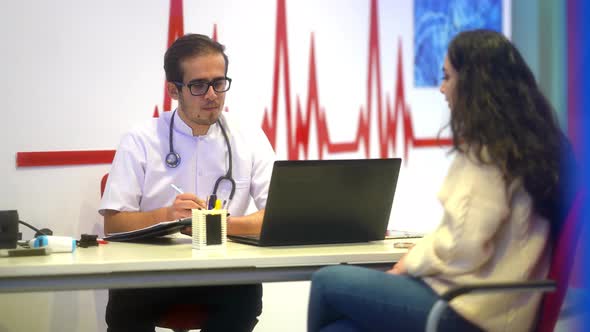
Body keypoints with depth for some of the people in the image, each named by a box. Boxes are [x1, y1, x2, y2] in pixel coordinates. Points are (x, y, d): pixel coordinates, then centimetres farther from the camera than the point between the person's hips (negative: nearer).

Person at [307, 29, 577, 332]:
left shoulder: (487, 150, -15)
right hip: (488, 301, 9)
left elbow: (464, 246, -20)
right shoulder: (527, 142, 14)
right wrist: (418, 257, 13)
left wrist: (413, 261, -2)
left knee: (328, 282, -1)